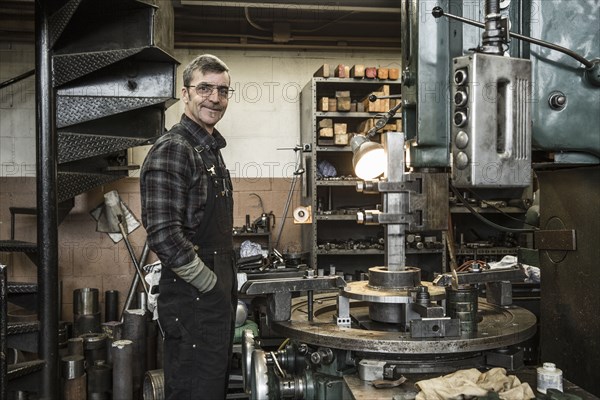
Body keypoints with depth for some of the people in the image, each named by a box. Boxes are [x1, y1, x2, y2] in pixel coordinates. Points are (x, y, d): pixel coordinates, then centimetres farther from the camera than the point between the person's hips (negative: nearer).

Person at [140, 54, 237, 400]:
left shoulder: (212, 150, 15)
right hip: (193, 301, -9)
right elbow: (163, 234, -25)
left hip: (219, 297, 9)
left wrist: (229, 289, 14)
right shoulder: (172, 150, -15)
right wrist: (211, 286, -17)